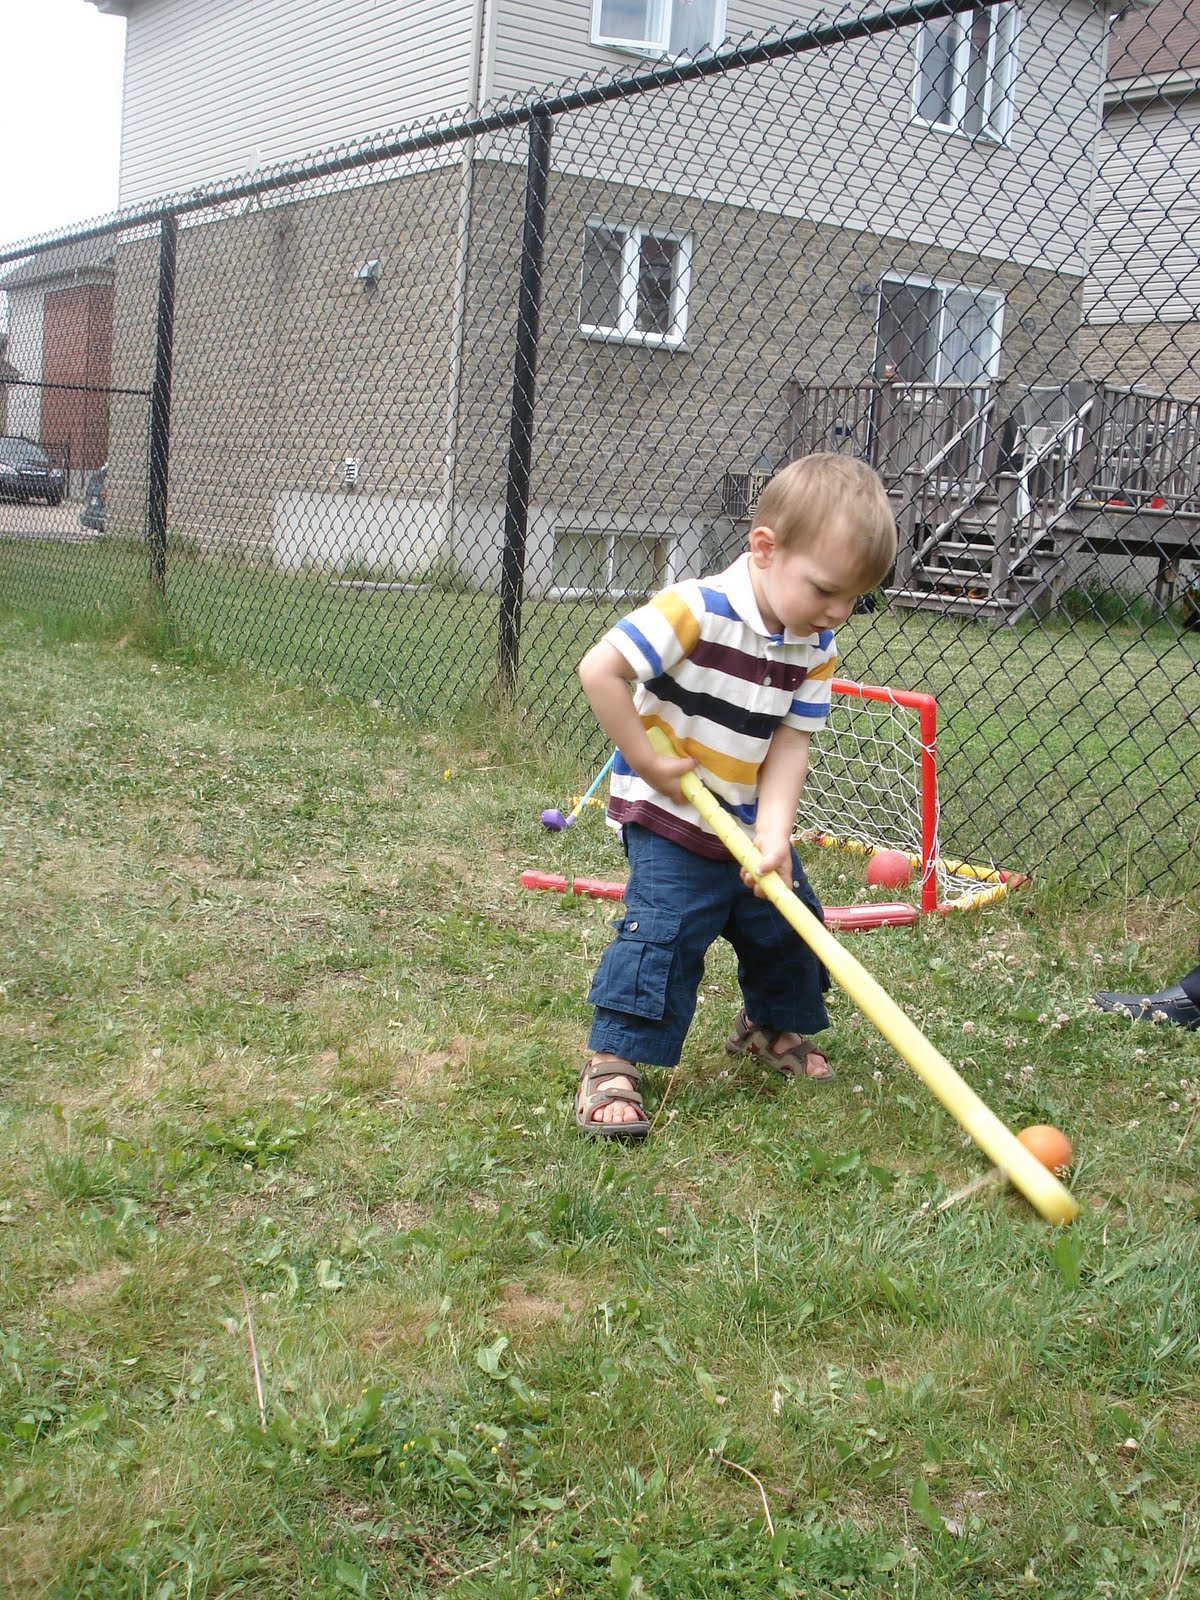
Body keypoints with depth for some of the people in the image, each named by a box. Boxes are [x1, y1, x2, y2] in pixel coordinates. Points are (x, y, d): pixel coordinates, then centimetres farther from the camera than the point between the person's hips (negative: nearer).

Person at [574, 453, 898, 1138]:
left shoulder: (818, 649, -5)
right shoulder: (697, 610, -27)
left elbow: (790, 743, -7)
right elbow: (600, 670, -29)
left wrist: (774, 833, -20)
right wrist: (646, 761, -24)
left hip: (750, 821, 7)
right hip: (668, 817, -7)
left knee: (787, 922, 16)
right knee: (666, 931, -16)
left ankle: (773, 1024, 42)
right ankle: (612, 1065, -6)